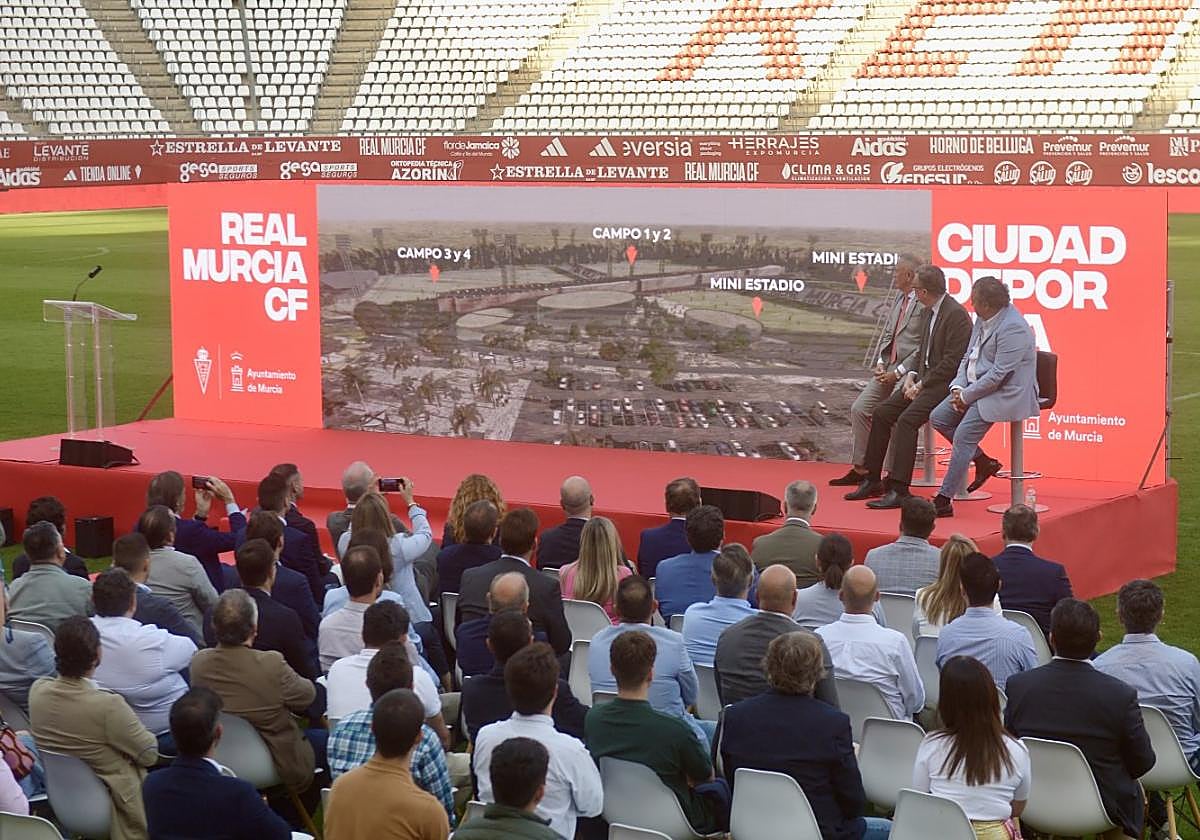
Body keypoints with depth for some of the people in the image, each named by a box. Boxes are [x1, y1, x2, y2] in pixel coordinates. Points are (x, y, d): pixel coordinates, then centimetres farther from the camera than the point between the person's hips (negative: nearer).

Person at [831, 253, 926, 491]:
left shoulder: (925, 305, -15)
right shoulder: (898, 299, 14)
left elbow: (924, 347, -17)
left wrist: (899, 372, -16)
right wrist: (880, 363, 4)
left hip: (908, 372, -9)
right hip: (887, 367, 9)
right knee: (859, 409, 4)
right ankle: (860, 469, 13)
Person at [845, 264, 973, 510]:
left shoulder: (956, 314, -16)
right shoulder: (930, 312, 14)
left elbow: (952, 362, -20)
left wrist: (922, 385, -17)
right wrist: (912, 376, 5)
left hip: (945, 382, -10)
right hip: (924, 378, 10)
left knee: (907, 420, -27)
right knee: (881, 413, 0)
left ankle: (899, 489, -27)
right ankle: (872, 481, 6)